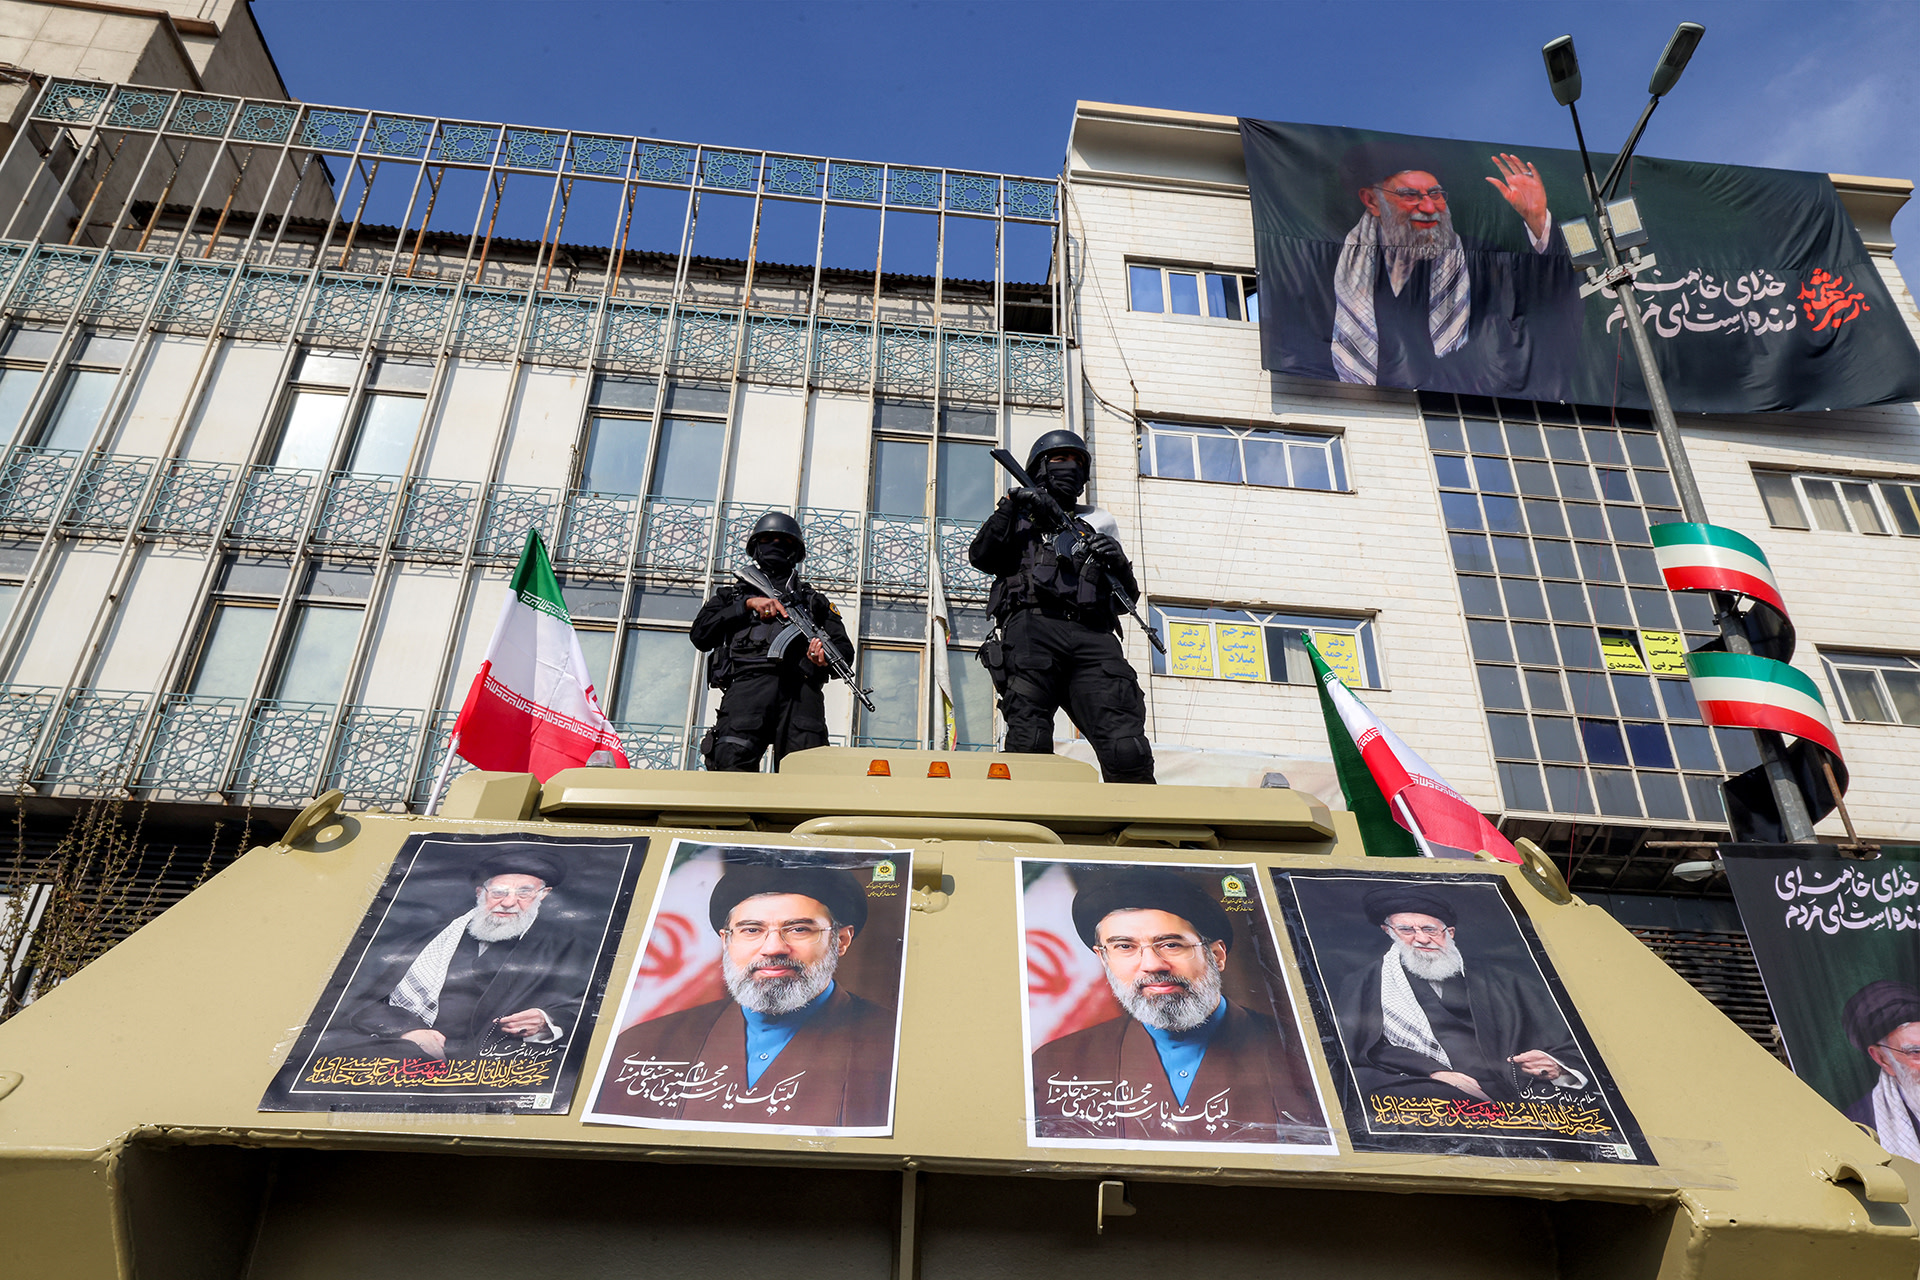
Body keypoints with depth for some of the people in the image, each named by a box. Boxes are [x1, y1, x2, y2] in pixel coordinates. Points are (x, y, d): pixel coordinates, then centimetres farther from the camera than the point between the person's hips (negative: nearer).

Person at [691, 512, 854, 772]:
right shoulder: (732, 595, 32)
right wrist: (747, 605, 5)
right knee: (732, 763, -25)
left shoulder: (814, 601, 34)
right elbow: (701, 635, 15)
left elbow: (845, 648, 22)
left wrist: (828, 655, -3)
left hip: (800, 690, 1)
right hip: (747, 686, 0)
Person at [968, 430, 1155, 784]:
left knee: (1129, 753, -18)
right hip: (1033, 627, -1)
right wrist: (1010, 506, 0)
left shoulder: (1096, 523, 33)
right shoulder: (1020, 518, 28)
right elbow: (982, 558, 8)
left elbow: (1127, 597, 26)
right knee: (1029, 746, -20)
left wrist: (1119, 564, 5)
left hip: (1092, 638, 2)